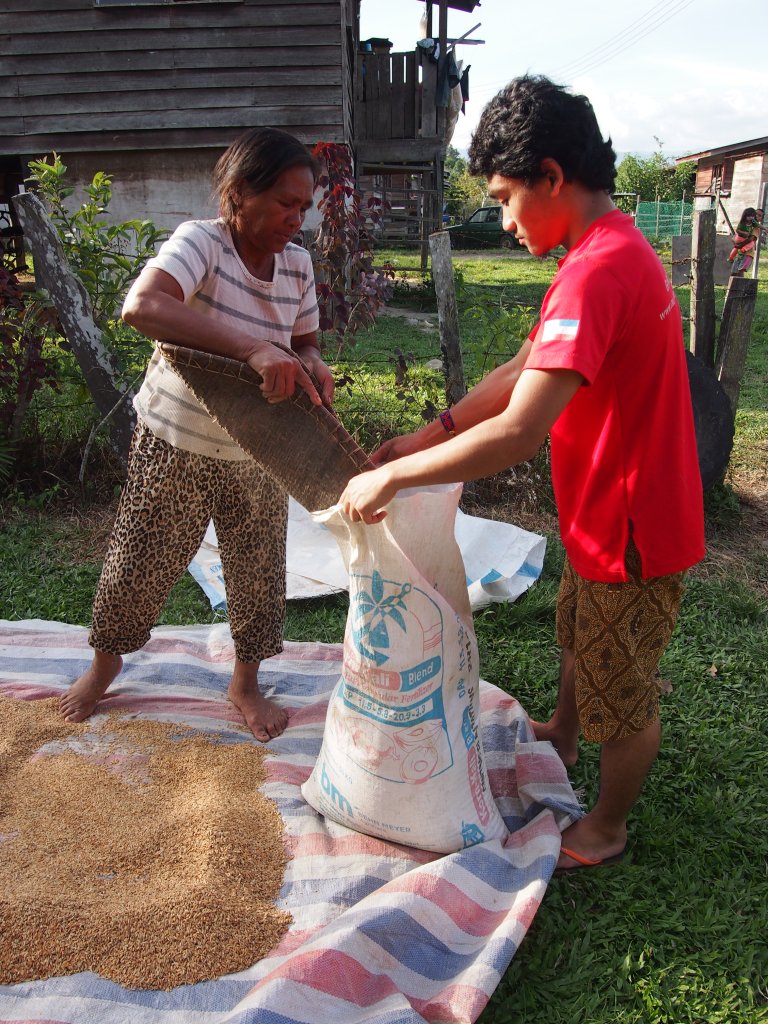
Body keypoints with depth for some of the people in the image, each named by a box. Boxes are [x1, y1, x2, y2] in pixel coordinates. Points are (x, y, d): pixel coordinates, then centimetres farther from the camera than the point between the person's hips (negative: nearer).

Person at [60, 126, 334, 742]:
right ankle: (106, 662, 41)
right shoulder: (201, 242, -21)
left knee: (258, 569, 12)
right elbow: (142, 305, -40)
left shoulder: (297, 264, -4)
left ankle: (246, 682, 36)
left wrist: (311, 367, -19)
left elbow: (306, 344, 7)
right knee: (140, 561, 11)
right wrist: (256, 350, -49)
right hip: (176, 443, -4)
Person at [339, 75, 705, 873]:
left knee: (622, 694, 12)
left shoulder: (597, 273, -29)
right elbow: (523, 370, 9)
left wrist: (392, 476, -27)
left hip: (633, 532, -10)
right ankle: (559, 738, 58)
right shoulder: (610, 252, 6)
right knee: (577, 633, 30)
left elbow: (519, 432, -37)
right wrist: (427, 435, 3)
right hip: (606, 514, 10)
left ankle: (606, 828, 37)